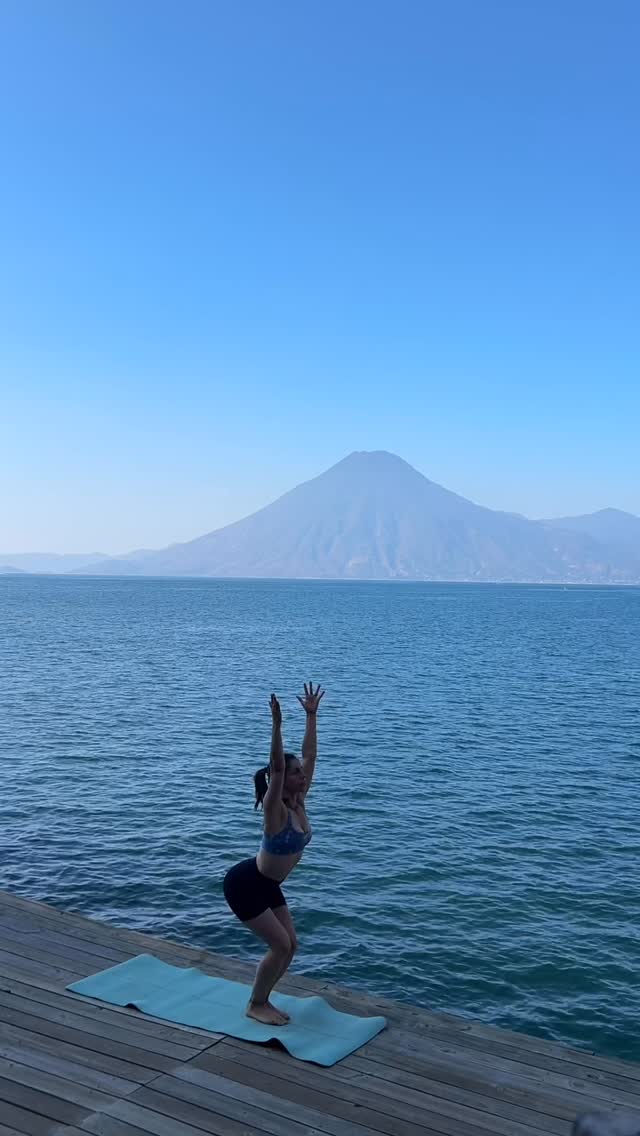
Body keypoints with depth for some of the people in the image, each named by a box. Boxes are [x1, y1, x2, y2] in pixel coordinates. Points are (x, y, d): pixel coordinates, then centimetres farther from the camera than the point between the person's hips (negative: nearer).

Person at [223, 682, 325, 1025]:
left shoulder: (299, 803, -6)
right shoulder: (275, 810, -25)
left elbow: (310, 755, -5)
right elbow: (276, 768, -41)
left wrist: (311, 716, -8)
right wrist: (277, 725, -52)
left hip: (268, 885, 8)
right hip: (244, 884, -8)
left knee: (290, 944, 7)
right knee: (280, 945, -9)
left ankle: (262, 1000, 23)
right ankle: (255, 1005, 9)